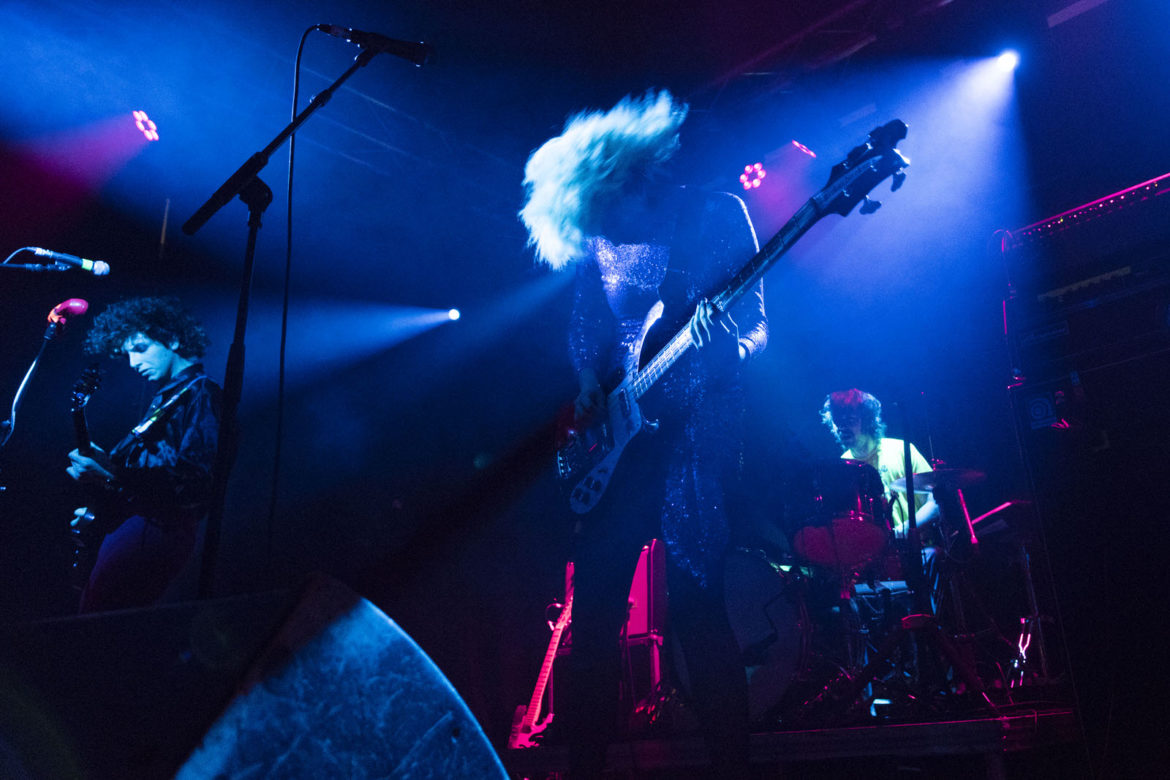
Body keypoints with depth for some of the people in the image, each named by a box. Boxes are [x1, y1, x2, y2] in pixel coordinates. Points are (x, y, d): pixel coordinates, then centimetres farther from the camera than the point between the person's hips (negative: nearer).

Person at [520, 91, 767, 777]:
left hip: (696, 425, -4)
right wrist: (590, 388, -3)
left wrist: (734, 345, -23)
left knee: (696, 600, -11)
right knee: (595, 599, 3)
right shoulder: (592, 238, 13)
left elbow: (756, 317, -2)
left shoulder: (719, 214, 2)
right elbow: (585, 329, 15)